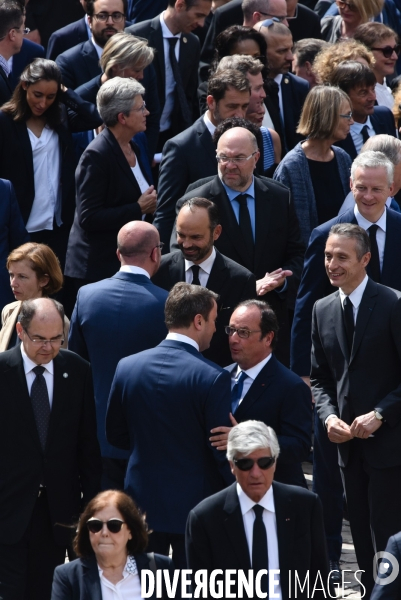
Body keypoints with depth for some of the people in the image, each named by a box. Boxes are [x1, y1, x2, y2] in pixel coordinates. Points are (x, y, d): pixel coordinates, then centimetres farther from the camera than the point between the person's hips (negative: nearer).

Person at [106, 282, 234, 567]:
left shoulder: (128, 367, -4)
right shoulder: (213, 378, -18)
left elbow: (115, 434, 7)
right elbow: (222, 450, -15)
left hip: (142, 501, 4)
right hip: (195, 506, -4)